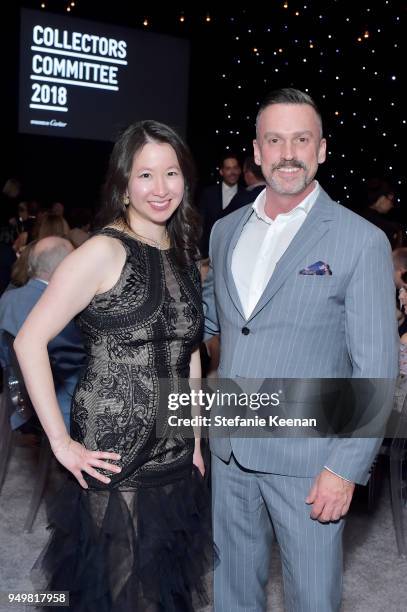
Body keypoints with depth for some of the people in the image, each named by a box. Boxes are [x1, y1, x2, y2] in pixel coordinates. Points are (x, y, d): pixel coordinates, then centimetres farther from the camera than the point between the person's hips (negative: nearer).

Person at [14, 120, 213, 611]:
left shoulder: (183, 254, 8)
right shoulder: (106, 250, -13)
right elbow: (29, 341, -17)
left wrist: (195, 441, 11)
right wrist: (62, 443, -16)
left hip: (177, 460, 7)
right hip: (114, 460, -7)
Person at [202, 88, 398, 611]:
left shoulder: (361, 241, -10)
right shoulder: (226, 230, 7)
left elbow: (377, 367, -11)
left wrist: (347, 467, -15)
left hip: (308, 458, -4)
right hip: (230, 450, 5)